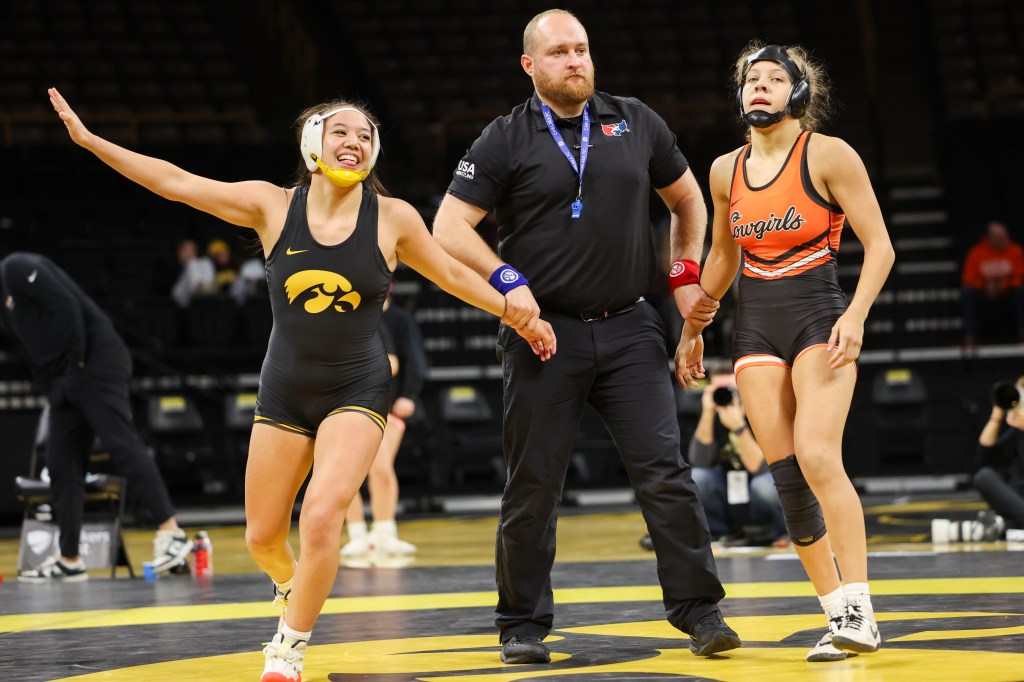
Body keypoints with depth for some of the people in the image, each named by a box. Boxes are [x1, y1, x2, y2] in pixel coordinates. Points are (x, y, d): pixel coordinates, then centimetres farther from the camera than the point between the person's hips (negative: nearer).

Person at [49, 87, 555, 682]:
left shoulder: (393, 218, -6)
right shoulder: (274, 207, -5)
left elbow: (451, 273, 8)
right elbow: (176, 182, -4)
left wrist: (518, 315, 9)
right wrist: (89, 140, -7)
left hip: (357, 390, -2)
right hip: (285, 391, 2)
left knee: (322, 516, -22)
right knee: (263, 537, 9)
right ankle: (292, 586, 45)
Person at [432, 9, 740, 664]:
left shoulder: (636, 123, 9)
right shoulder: (505, 141, 0)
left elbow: (688, 200, 22)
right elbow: (449, 229, -3)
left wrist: (686, 278, 12)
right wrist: (508, 280, -13)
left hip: (630, 329, 2)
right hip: (544, 333, -2)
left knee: (665, 470, -5)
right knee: (533, 484, 3)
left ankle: (700, 610, 2)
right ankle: (524, 624, 14)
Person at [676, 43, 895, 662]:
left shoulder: (828, 155, -5)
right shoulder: (727, 170, 11)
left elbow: (880, 245, -6)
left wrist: (856, 315, -18)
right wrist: (693, 327, 25)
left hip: (819, 319, -5)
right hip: (756, 328, 5)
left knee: (818, 457, -23)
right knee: (786, 475, -4)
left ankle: (860, 609, -19)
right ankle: (838, 617, 3)